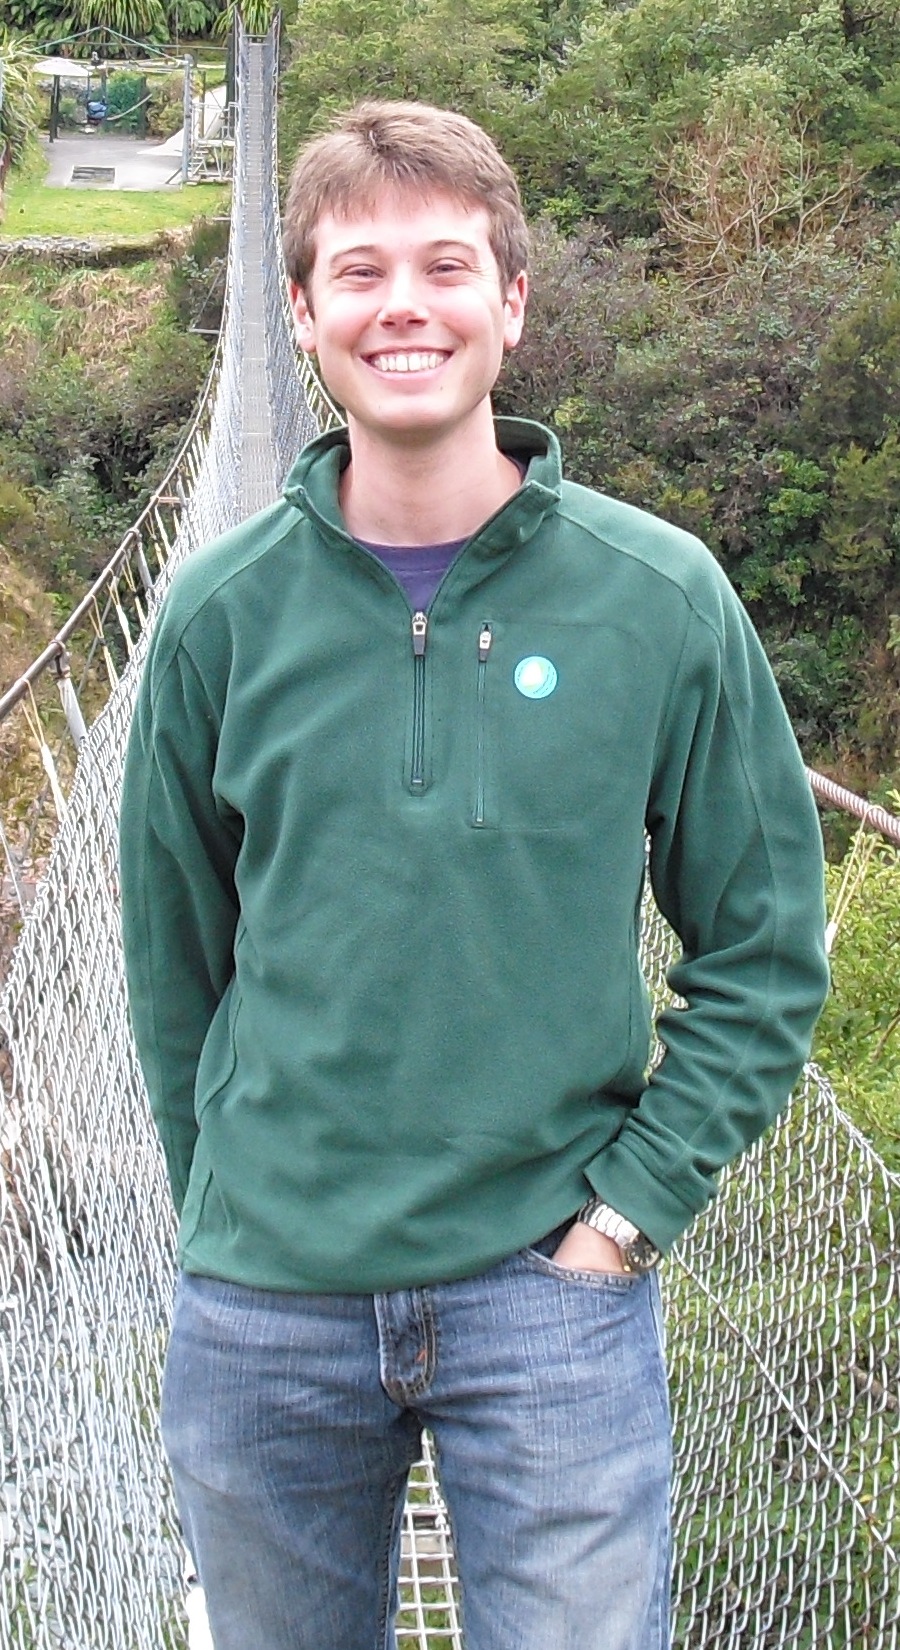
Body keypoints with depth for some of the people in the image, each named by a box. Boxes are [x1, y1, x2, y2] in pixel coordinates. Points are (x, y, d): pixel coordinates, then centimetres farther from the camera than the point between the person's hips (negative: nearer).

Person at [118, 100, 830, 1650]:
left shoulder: (661, 598, -6)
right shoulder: (223, 613, -2)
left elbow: (765, 949, 0)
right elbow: (174, 953, 7)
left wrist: (634, 1201, -6)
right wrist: (230, 1213, 7)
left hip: (553, 1293, -1)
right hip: (261, 1308, 2)